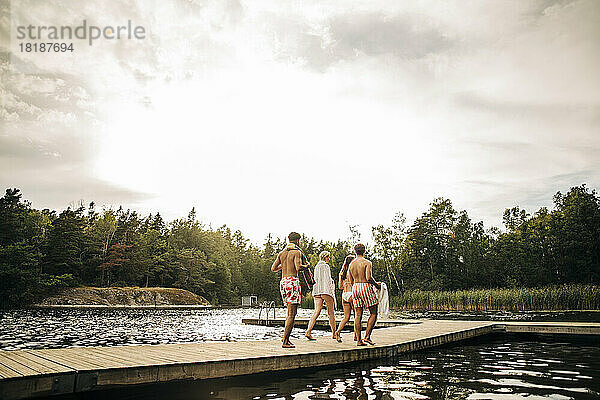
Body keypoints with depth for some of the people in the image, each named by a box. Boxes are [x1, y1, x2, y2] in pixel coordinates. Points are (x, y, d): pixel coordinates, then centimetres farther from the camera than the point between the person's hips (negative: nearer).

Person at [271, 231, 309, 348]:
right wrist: (306, 266, 1)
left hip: (283, 282, 7)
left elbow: (273, 268, 12)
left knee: (290, 312, 18)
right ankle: (285, 341, -9)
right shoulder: (297, 252, -5)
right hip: (293, 281, -7)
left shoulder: (282, 253, 14)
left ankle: (286, 337, 14)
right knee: (292, 314, -6)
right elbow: (298, 267, -19)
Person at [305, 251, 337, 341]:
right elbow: (328, 280, -10)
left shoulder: (317, 266, 19)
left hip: (317, 290, 7)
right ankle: (334, 334, 12)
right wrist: (332, 293, -10)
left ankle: (308, 332, -17)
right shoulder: (326, 266, -4)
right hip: (326, 290, -7)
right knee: (331, 312, 5)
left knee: (317, 311, -2)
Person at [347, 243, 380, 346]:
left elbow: (351, 281, 11)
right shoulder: (367, 263, -6)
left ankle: (358, 340, 4)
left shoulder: (351, 264, 11)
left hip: (355, 287, 6)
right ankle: (367, 336, -6)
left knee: (358, 315, 5)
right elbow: (369, 278, -17)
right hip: (366, 287, -6)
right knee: (373, 313, 3)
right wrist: (376, 285, -1)